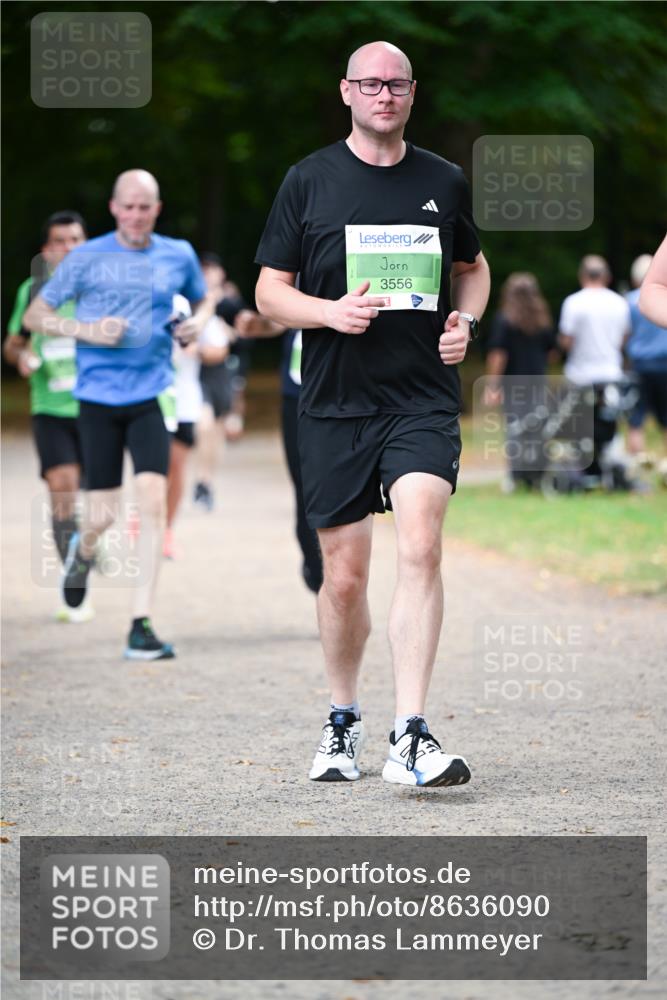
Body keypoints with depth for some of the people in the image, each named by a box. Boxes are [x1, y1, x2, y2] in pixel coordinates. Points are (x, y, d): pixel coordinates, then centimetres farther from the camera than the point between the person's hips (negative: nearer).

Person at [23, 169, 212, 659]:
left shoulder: (178, 255, 6)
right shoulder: (87, 258, 0)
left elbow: (203, 300, 25)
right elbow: (35, 315, 4)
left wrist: (198, 322, 2)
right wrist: (86, 330, -12)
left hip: (151, 397, 1)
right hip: (98, 397, -1)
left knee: (153, 502, -14)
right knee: (103, 515, 2)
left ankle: (141, 626, -10)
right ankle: (83, 552, 41)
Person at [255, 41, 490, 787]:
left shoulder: (444, 182, 9)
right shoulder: (308, 181, 4)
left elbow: (473, 267, 25)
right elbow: (270, 292, 5)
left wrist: (465, 320, 4)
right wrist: (331, 312, -14)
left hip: (424, 398, 0)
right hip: (335, 405, 0)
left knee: (420, 549, -18)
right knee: (345, 574, 5)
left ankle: (409, 738, -19)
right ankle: (341, 722, 27)